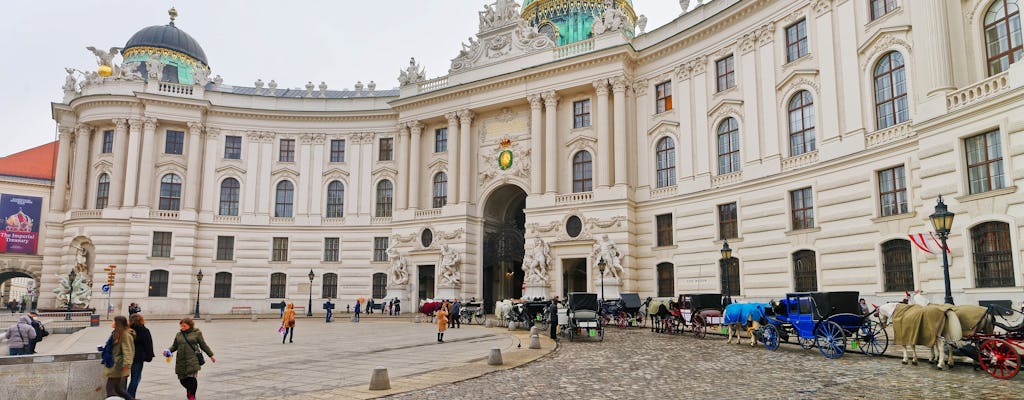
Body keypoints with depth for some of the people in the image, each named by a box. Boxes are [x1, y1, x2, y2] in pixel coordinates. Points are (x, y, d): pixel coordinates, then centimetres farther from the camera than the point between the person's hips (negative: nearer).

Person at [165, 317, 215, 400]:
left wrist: (211, 355, 9)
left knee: (191, 378, -11)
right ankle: (190, 390, 36)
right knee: (182, 379, 6)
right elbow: (174, 346, 17)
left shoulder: (196, 333, 3)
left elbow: (203, 345, 8)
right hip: (181, 361, 4)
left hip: (192, 360, -4)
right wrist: (168, 351, -5)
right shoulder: (178, 335, 13)